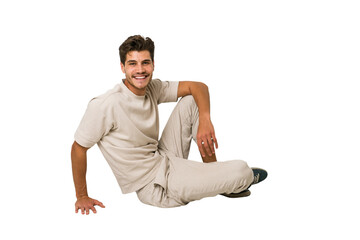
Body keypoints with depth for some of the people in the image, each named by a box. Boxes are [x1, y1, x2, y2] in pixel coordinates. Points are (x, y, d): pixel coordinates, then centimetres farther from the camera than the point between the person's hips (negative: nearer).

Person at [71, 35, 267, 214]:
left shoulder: (153, 88, -2)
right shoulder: (105, 105, -23)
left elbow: (198, 86, 3)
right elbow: (79, 147, -15)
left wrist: (205, 120, -17)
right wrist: (82, 196, -7)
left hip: (166, 160, 8)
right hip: (155, 188, -8)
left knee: (191, 101, 1)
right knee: (241, 170, -16)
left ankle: (214, 173, 8)